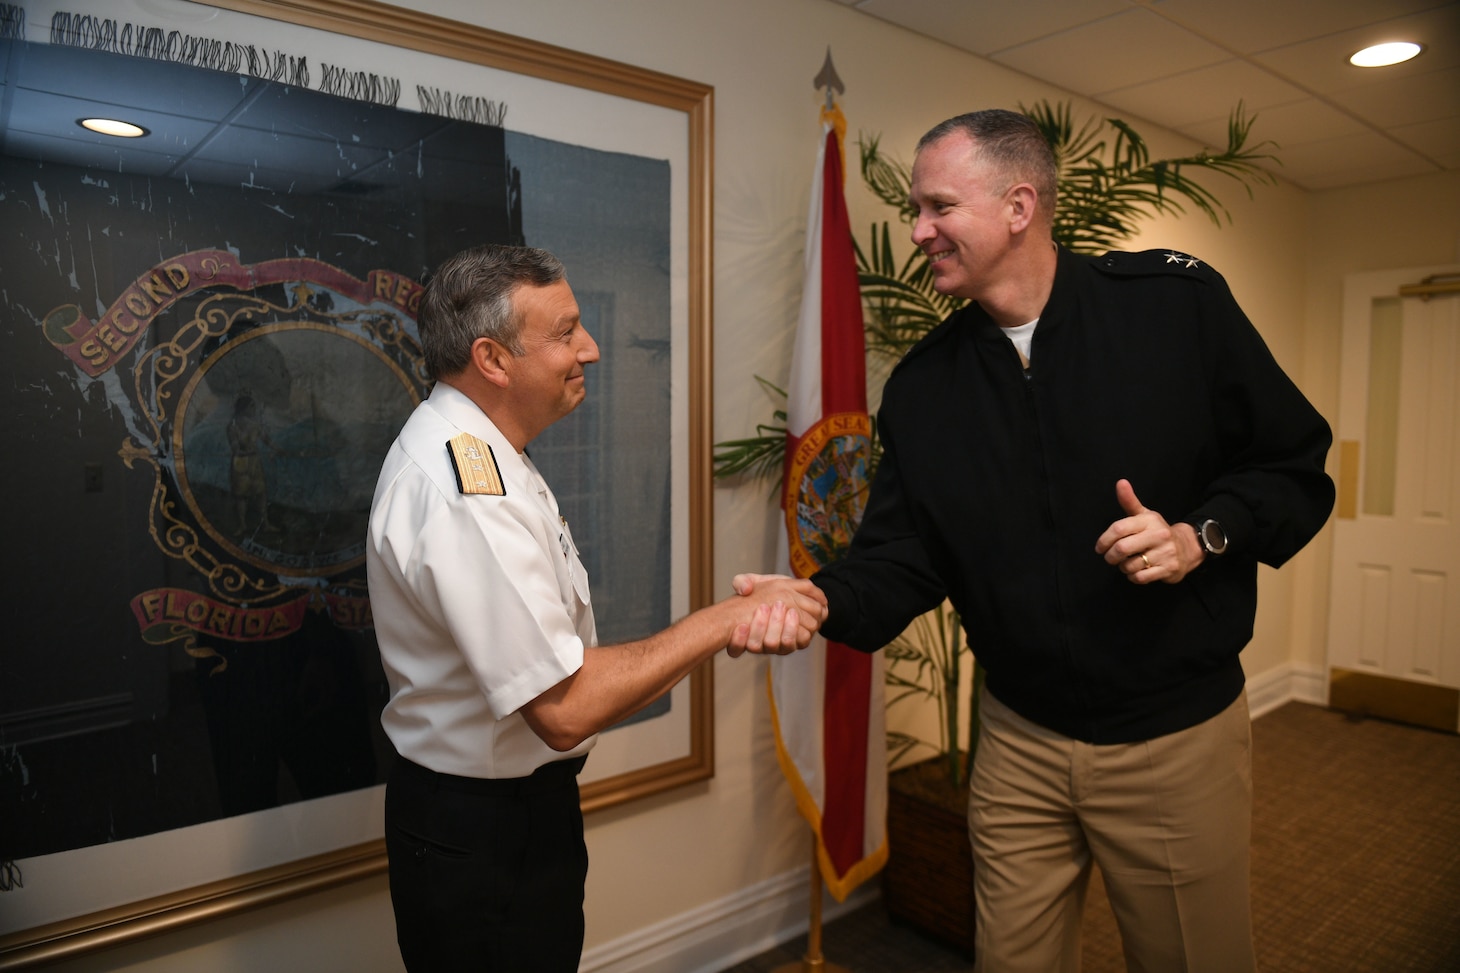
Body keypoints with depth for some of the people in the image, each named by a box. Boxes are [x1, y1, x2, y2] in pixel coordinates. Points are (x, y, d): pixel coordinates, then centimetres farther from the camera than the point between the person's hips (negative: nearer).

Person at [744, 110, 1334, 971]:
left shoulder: (1176, 301, -10)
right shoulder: (922, 384, -2)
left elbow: (1297, 466, -2)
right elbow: (901, 559, -4)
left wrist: (1203, 535, -20)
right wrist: (821, 600, -23)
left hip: (1179, 737, -2)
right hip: (1019, 742, 3)